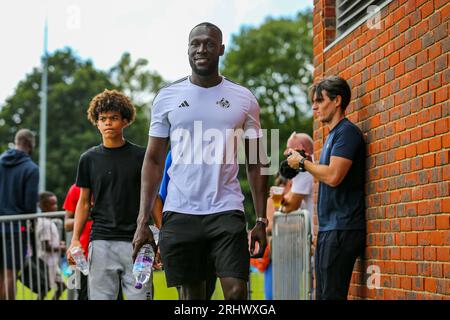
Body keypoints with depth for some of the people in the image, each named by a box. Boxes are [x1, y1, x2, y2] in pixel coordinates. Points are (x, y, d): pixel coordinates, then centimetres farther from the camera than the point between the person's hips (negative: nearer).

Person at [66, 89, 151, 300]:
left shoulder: (140, 156, 4)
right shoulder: (89, 159, 8)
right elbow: (84, 202, 13)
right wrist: (75, 239, 2)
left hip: (135, 242, -1)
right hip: (101, 241, 1)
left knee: (140, 296, -4)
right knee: (100, 296, 0)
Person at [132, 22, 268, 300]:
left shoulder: (244, 99, 6)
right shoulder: (167, 97, 7)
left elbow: (255, 163, 9)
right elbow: (154, 161, 8)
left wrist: (262, 220, 2)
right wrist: (143, 221, 0)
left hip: (227, 211, -1)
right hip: (180, 212, 1)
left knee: (237, 292, -12)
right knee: (192, 296, 6)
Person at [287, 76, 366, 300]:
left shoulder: (347, 131, -9)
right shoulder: (333, 134, 21)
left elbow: (333, 176, -19)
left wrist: (302, 162, -7)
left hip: (341, 229, -10)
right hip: (329, 229, 10)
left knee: (332, 295, -11)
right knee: (323, 293, 10)